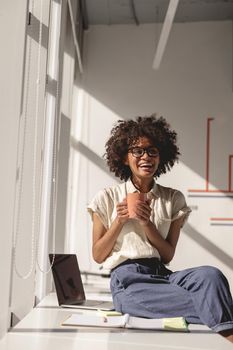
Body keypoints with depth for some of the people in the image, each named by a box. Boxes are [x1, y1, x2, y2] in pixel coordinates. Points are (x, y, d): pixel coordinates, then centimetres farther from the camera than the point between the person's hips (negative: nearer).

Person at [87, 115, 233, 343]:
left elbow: (168, 256, 6)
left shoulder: (174, 200, 10)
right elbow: (98, 256, 6)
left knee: (210, 275, -32)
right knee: (210, 304, -29)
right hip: (128, 281, -3)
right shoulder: (108, 198, 5)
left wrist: (147, 223, -10)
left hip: (162, 273, 3)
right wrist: (119, 221, -8)